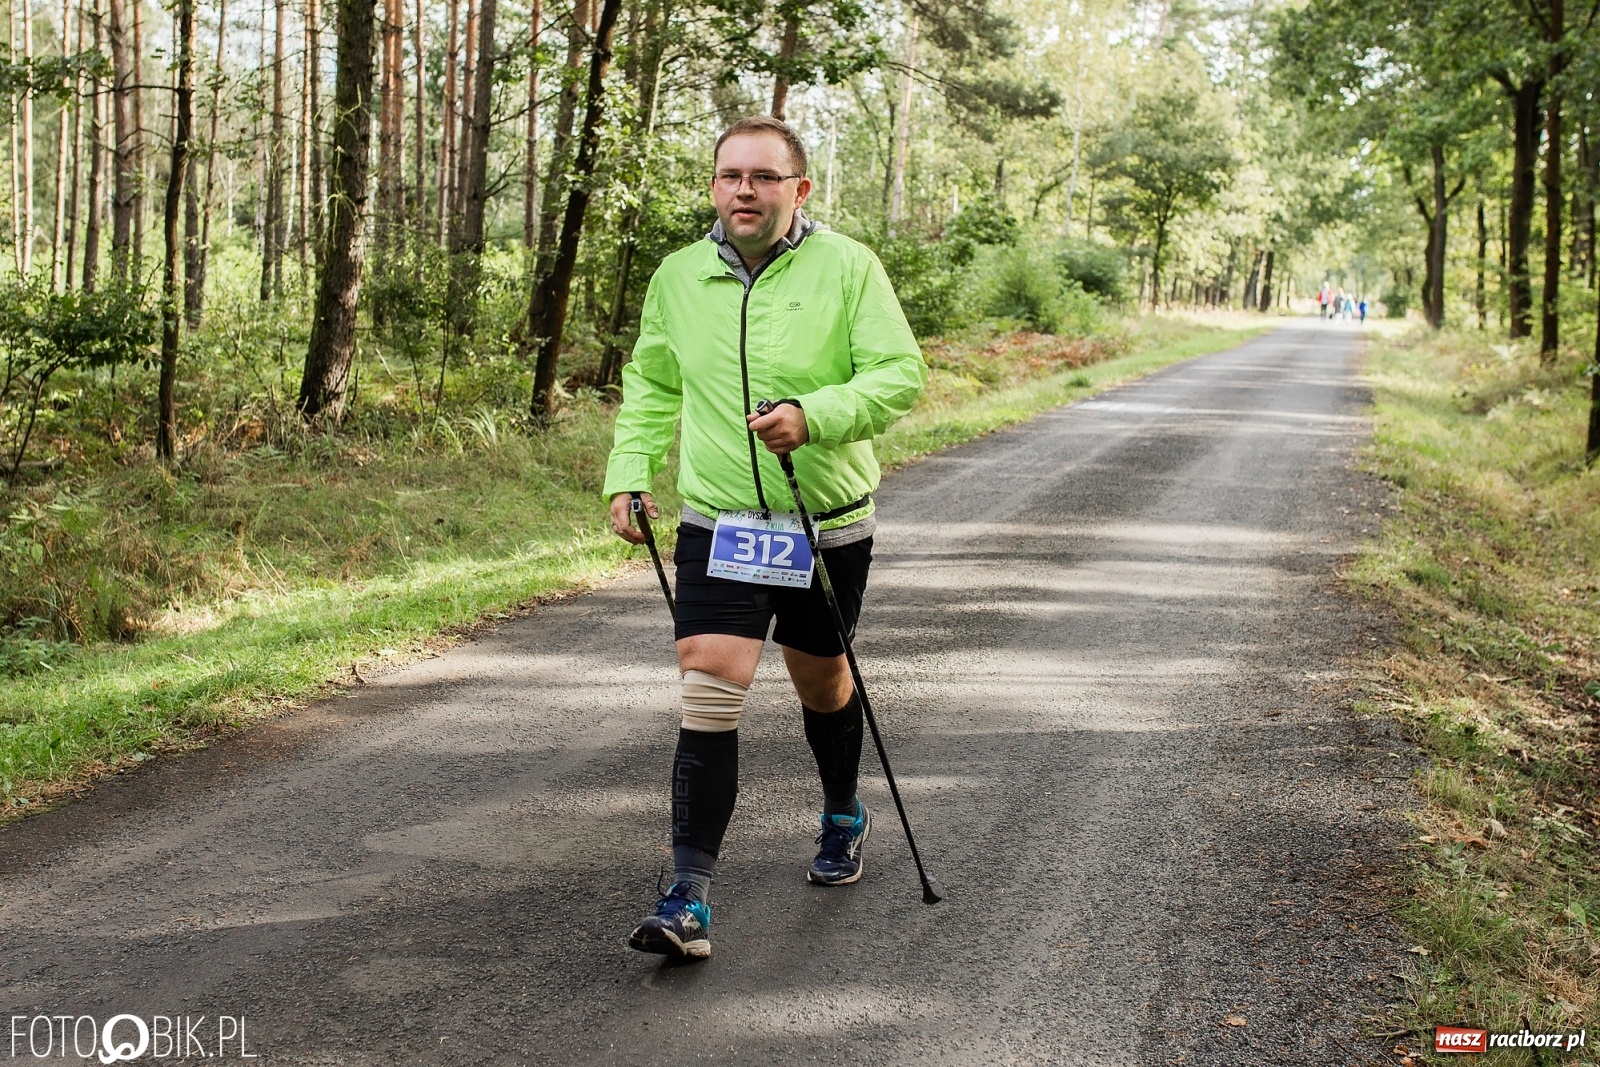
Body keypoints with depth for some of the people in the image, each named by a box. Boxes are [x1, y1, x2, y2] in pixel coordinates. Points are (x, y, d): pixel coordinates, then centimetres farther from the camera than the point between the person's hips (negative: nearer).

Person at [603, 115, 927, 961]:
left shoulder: (847, 267, -7)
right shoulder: (678, 276, 3)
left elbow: (901, 373, -13)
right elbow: (650, 387, 17)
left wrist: (815, 415, -28)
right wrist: (629, 474, 6)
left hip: (828, 525, -1)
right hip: (717, 525, 1)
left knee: (821, 680, 18)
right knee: (708, 695, -11)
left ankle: (844, 817, 47)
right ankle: (689, 897, -10)